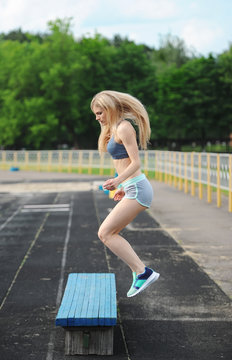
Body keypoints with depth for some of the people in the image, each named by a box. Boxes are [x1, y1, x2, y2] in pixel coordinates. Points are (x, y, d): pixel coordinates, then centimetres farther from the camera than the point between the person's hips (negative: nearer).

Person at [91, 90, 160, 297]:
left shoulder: (124, 128, -13)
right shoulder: (115, 128, 17)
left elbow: (136, 162, -19)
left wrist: (118, 180, -32)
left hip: (137, 190, -10)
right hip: (132, 189, 10)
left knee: (105, 233, -11)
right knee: (109, 234, 11)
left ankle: (143, 272, -11)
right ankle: (139, 273, 13)